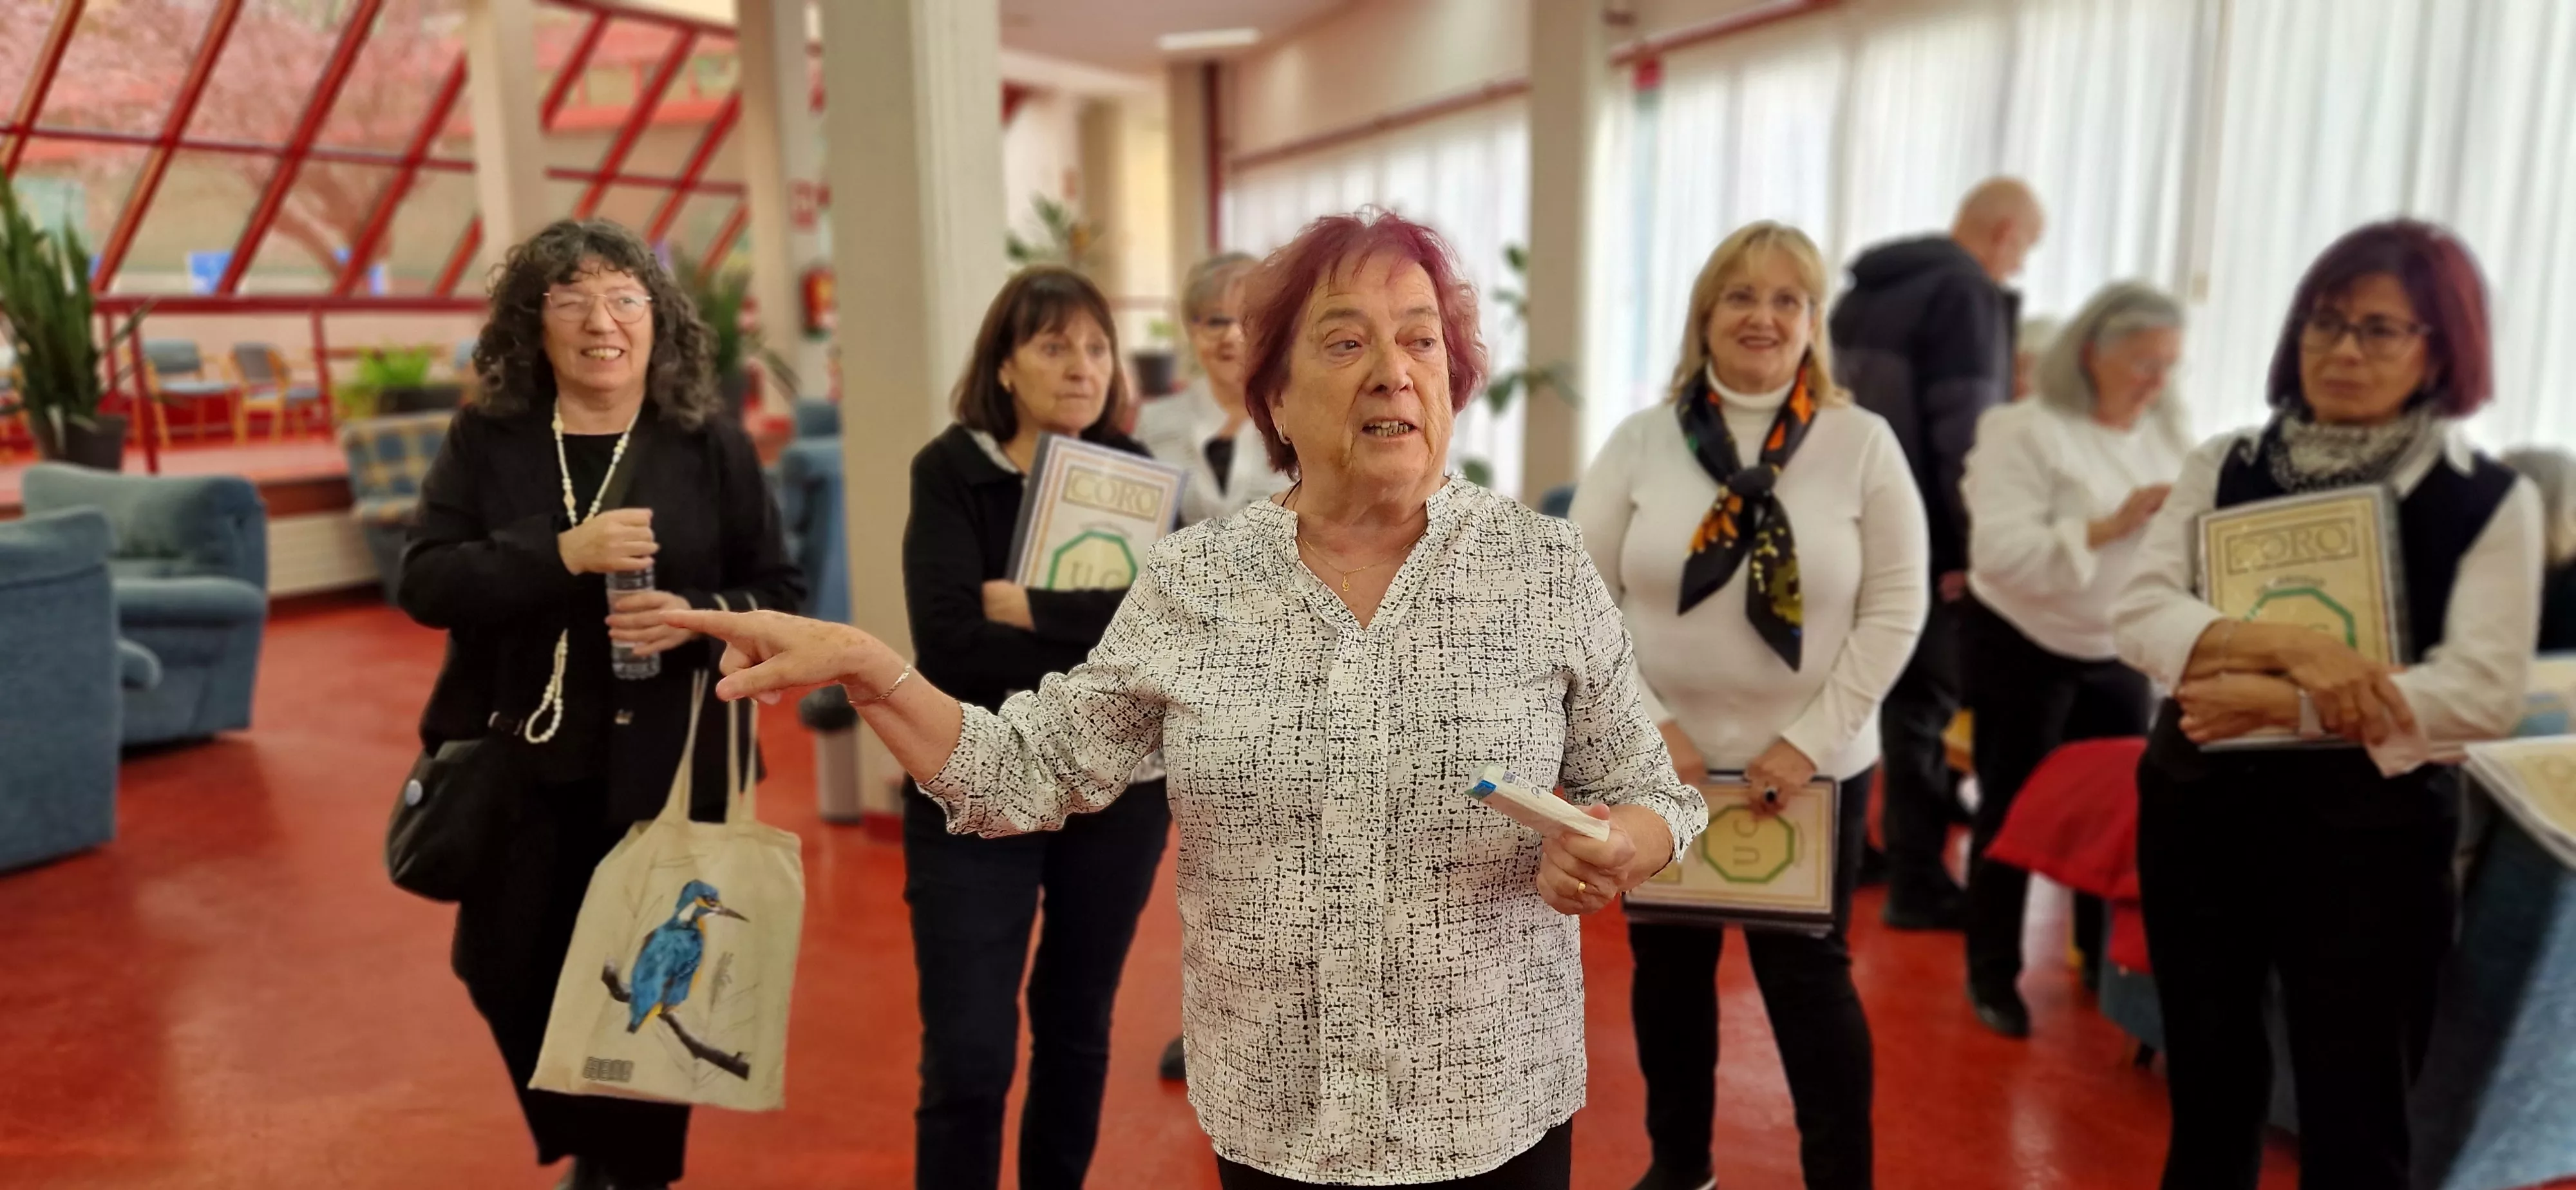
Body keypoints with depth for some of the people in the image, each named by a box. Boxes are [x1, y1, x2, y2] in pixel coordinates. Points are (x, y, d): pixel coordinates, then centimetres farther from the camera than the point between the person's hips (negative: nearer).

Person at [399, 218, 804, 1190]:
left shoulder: (712, 445, -3)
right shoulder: (485, 439, 0)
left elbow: (781, 597, -1)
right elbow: (424, 582, -9)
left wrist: (696, 618, -21)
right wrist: (561, 553, -23)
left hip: (661, 772, -2)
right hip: (516, 765, 2)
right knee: (506, 971, 13)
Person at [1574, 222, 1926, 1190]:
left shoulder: (1863, 444, -3)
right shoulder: (1640, 441, -2)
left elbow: (1895, 607, -5)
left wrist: (1809, 738, -11)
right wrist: (1645, 725, -11)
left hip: (1812, 770, -1)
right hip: (1660, 764, 2)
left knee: (1808, 975, 10)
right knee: (1668, 966, 16)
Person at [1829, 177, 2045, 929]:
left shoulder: (1864, 291, 16)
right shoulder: (1969, 294, -11)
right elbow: (1964, 432, -19)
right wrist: (1972, 546, -16)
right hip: (1924, 541, -8)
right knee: (1924, 707, -1)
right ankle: (1918, 883, 5)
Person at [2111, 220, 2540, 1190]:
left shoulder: (2490, 501, -4)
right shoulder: (2224, 466, 1)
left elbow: (2485, 690, -15)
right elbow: (2137, 616, -10)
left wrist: (2284, 705, -23)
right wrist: (2291, 645, -24)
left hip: (2372, 828, -2)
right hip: (2202, 810, 2)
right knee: (2207, 1082, 18)